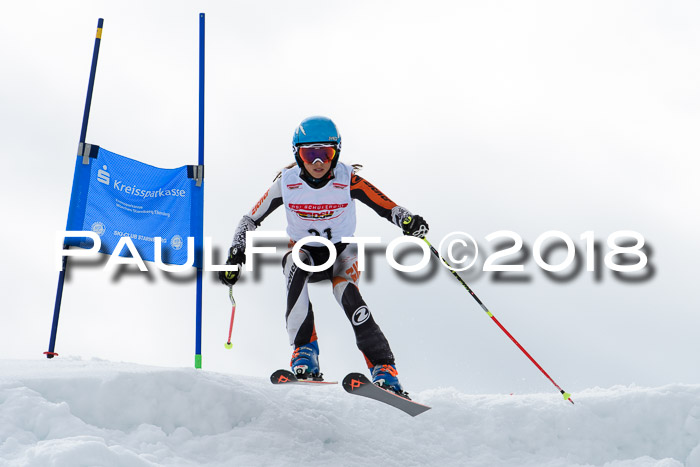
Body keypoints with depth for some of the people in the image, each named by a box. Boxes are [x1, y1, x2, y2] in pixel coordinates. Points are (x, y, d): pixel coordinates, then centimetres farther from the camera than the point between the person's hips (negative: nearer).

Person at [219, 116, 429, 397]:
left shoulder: (348, 181, -17)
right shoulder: (286, 183, -13)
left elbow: (387, 208, -18)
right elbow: (251, 219, -3)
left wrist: (409, 221, -38)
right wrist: (236, 253, -13)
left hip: (342, 251, -1)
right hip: (304, 250, 1)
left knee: (348, 294, -31)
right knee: (295, 265, -35)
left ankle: (383, 369, -29)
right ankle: (305, 352, -35)